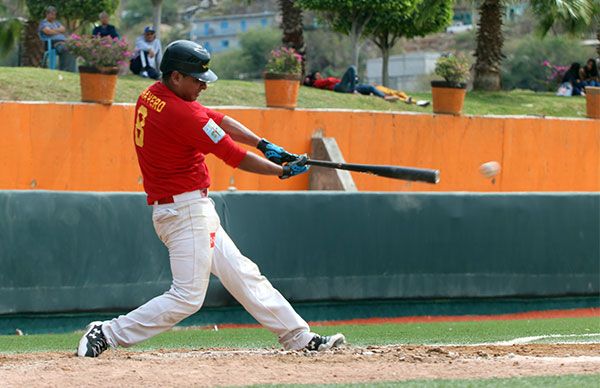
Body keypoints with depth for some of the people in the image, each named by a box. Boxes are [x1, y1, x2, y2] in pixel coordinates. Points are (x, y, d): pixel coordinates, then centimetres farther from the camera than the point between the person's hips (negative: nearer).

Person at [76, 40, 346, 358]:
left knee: (242, 275, 13)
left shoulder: (151, 96, 7)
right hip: (186, 209, -11)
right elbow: (235, 156, -15)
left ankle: (299, 337, 18)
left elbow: (219, 120, 11)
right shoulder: (180, 113, -22)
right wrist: (283, 171, -3)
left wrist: (264, 145, 1)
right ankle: (108, 334, -6)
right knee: (187, 297, -8)